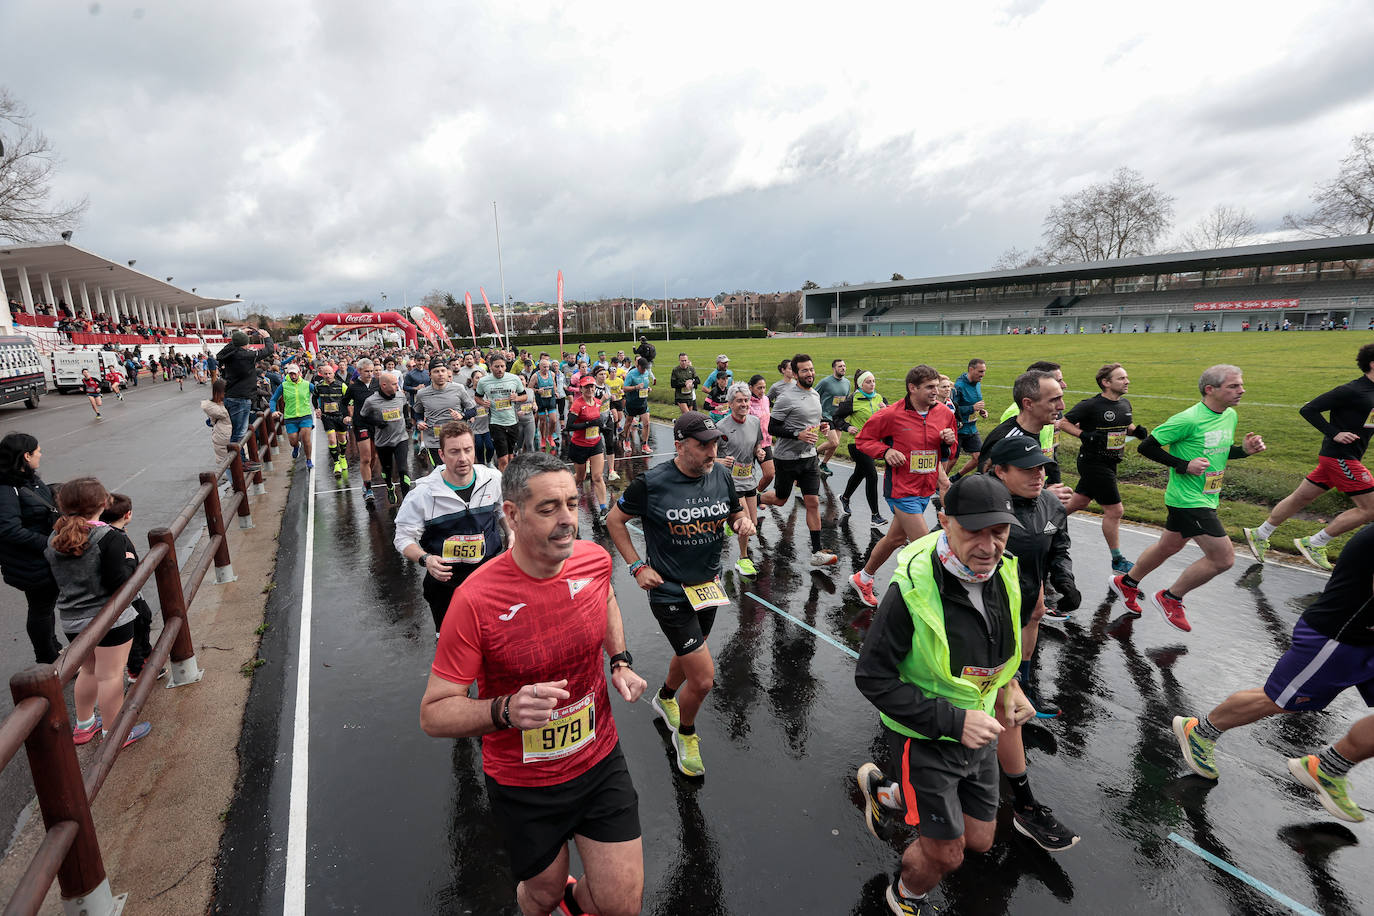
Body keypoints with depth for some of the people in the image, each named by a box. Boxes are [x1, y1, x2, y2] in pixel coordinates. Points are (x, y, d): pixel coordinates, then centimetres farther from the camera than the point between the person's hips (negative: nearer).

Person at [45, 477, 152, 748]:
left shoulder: (53, 540, 2)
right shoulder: (110, 537, -19)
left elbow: (54, 579, 10)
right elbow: (119, 583, -23)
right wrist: (129, 561, -7)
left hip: (71, 620, 7)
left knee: (88, 669, 24)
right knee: (110, 675, 4)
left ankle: (84, 725, 38)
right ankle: (113, 733, 15)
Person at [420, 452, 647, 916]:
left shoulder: (594, 559, -13)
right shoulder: (475, 599, -27)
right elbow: (433, 714, -20)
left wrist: (620, 660, 0)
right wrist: (505, 710, -37)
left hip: (601, 761, 3)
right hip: (523, 786, -2)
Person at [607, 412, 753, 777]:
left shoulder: (721, 476, -5)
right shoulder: (651, 482, -19)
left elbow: (735, 513, 12)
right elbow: (614, 519, -5)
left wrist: (744, 521, -12)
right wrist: (637, 567, -10)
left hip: (707, 586, 6)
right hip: (670, 593, -6)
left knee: (688, 654, 27)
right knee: (703, 677, -7)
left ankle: (665, 698, 59)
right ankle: (685, 735, 25)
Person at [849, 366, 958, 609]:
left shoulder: (944, 413, 2)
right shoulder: (892, 414, -15)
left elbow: (949, 451, 15)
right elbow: (863, 439, -3)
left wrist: (949, 441, -9)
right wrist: (885, 451, -19)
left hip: (926, 489, 7)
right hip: (902, 490, -7)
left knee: (896, 538, 19)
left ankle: (863, 579, 39)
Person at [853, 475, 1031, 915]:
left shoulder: (1003, 574, -9)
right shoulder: (912, 589, -31)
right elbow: (872, 677, -25)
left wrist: (1007, 683, 3)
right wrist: (952, 720, -28)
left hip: (977, 725, 7)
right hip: (923, 737, -6)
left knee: (979, 841, 19)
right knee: (945, 854, 8)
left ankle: (886, 793, 43)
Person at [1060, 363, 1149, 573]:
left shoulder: (1125, 404, 8)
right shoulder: (1091, 405, -16)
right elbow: (1064, 422, -12)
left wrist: (1137, 430, 3)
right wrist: (1084, 435, -24)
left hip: (1109, 464, 8)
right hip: (1093, 463, -8)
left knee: (1078, 502, 17)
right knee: (1114, 511, -4)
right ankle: (1117, 560, 9)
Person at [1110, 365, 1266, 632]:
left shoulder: (1230, 416, 6)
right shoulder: (1188, 420, -21)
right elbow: (1146, 447, -17)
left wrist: (1245, 449, 1)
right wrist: (1184, 466, -22)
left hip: (1207, 498, 9)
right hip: (1188, 499, -9)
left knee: (1169, 546, 20)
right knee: (1224, 557, -8)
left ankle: (1127, 583, 39)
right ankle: (1170, 598, 11)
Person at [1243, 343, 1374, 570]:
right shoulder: (1352, 390, -16)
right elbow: (1308, 409, -17)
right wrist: (1334, 434, -20)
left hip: (1342, 457, 9)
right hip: (1340, 457, -9)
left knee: (1300, 498, 13)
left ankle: (1259, 535, 22)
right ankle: (1314, 544, 1)